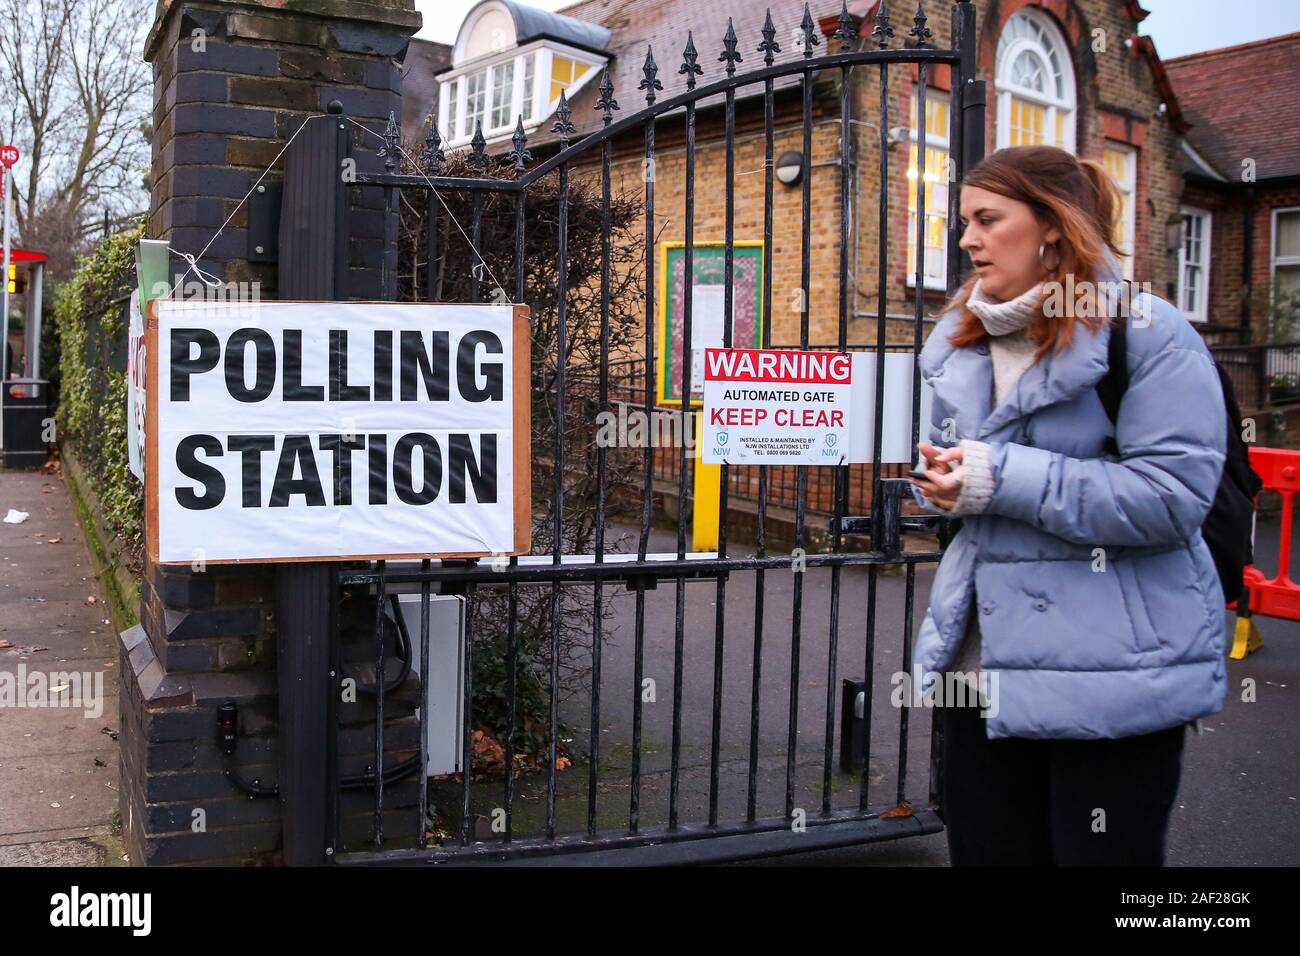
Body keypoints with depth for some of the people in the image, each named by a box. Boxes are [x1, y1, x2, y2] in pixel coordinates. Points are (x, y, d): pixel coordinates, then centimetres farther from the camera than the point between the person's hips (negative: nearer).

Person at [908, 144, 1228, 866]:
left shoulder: (1146, 331, -11)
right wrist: (941, 481, -2)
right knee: (984, 849, 17)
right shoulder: (958, 340, 11)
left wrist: (1003, 479, -22)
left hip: (1111, 675, -6)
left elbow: (1173, 492, -21)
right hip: (982, 664, 7)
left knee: (1102, 852, 6)